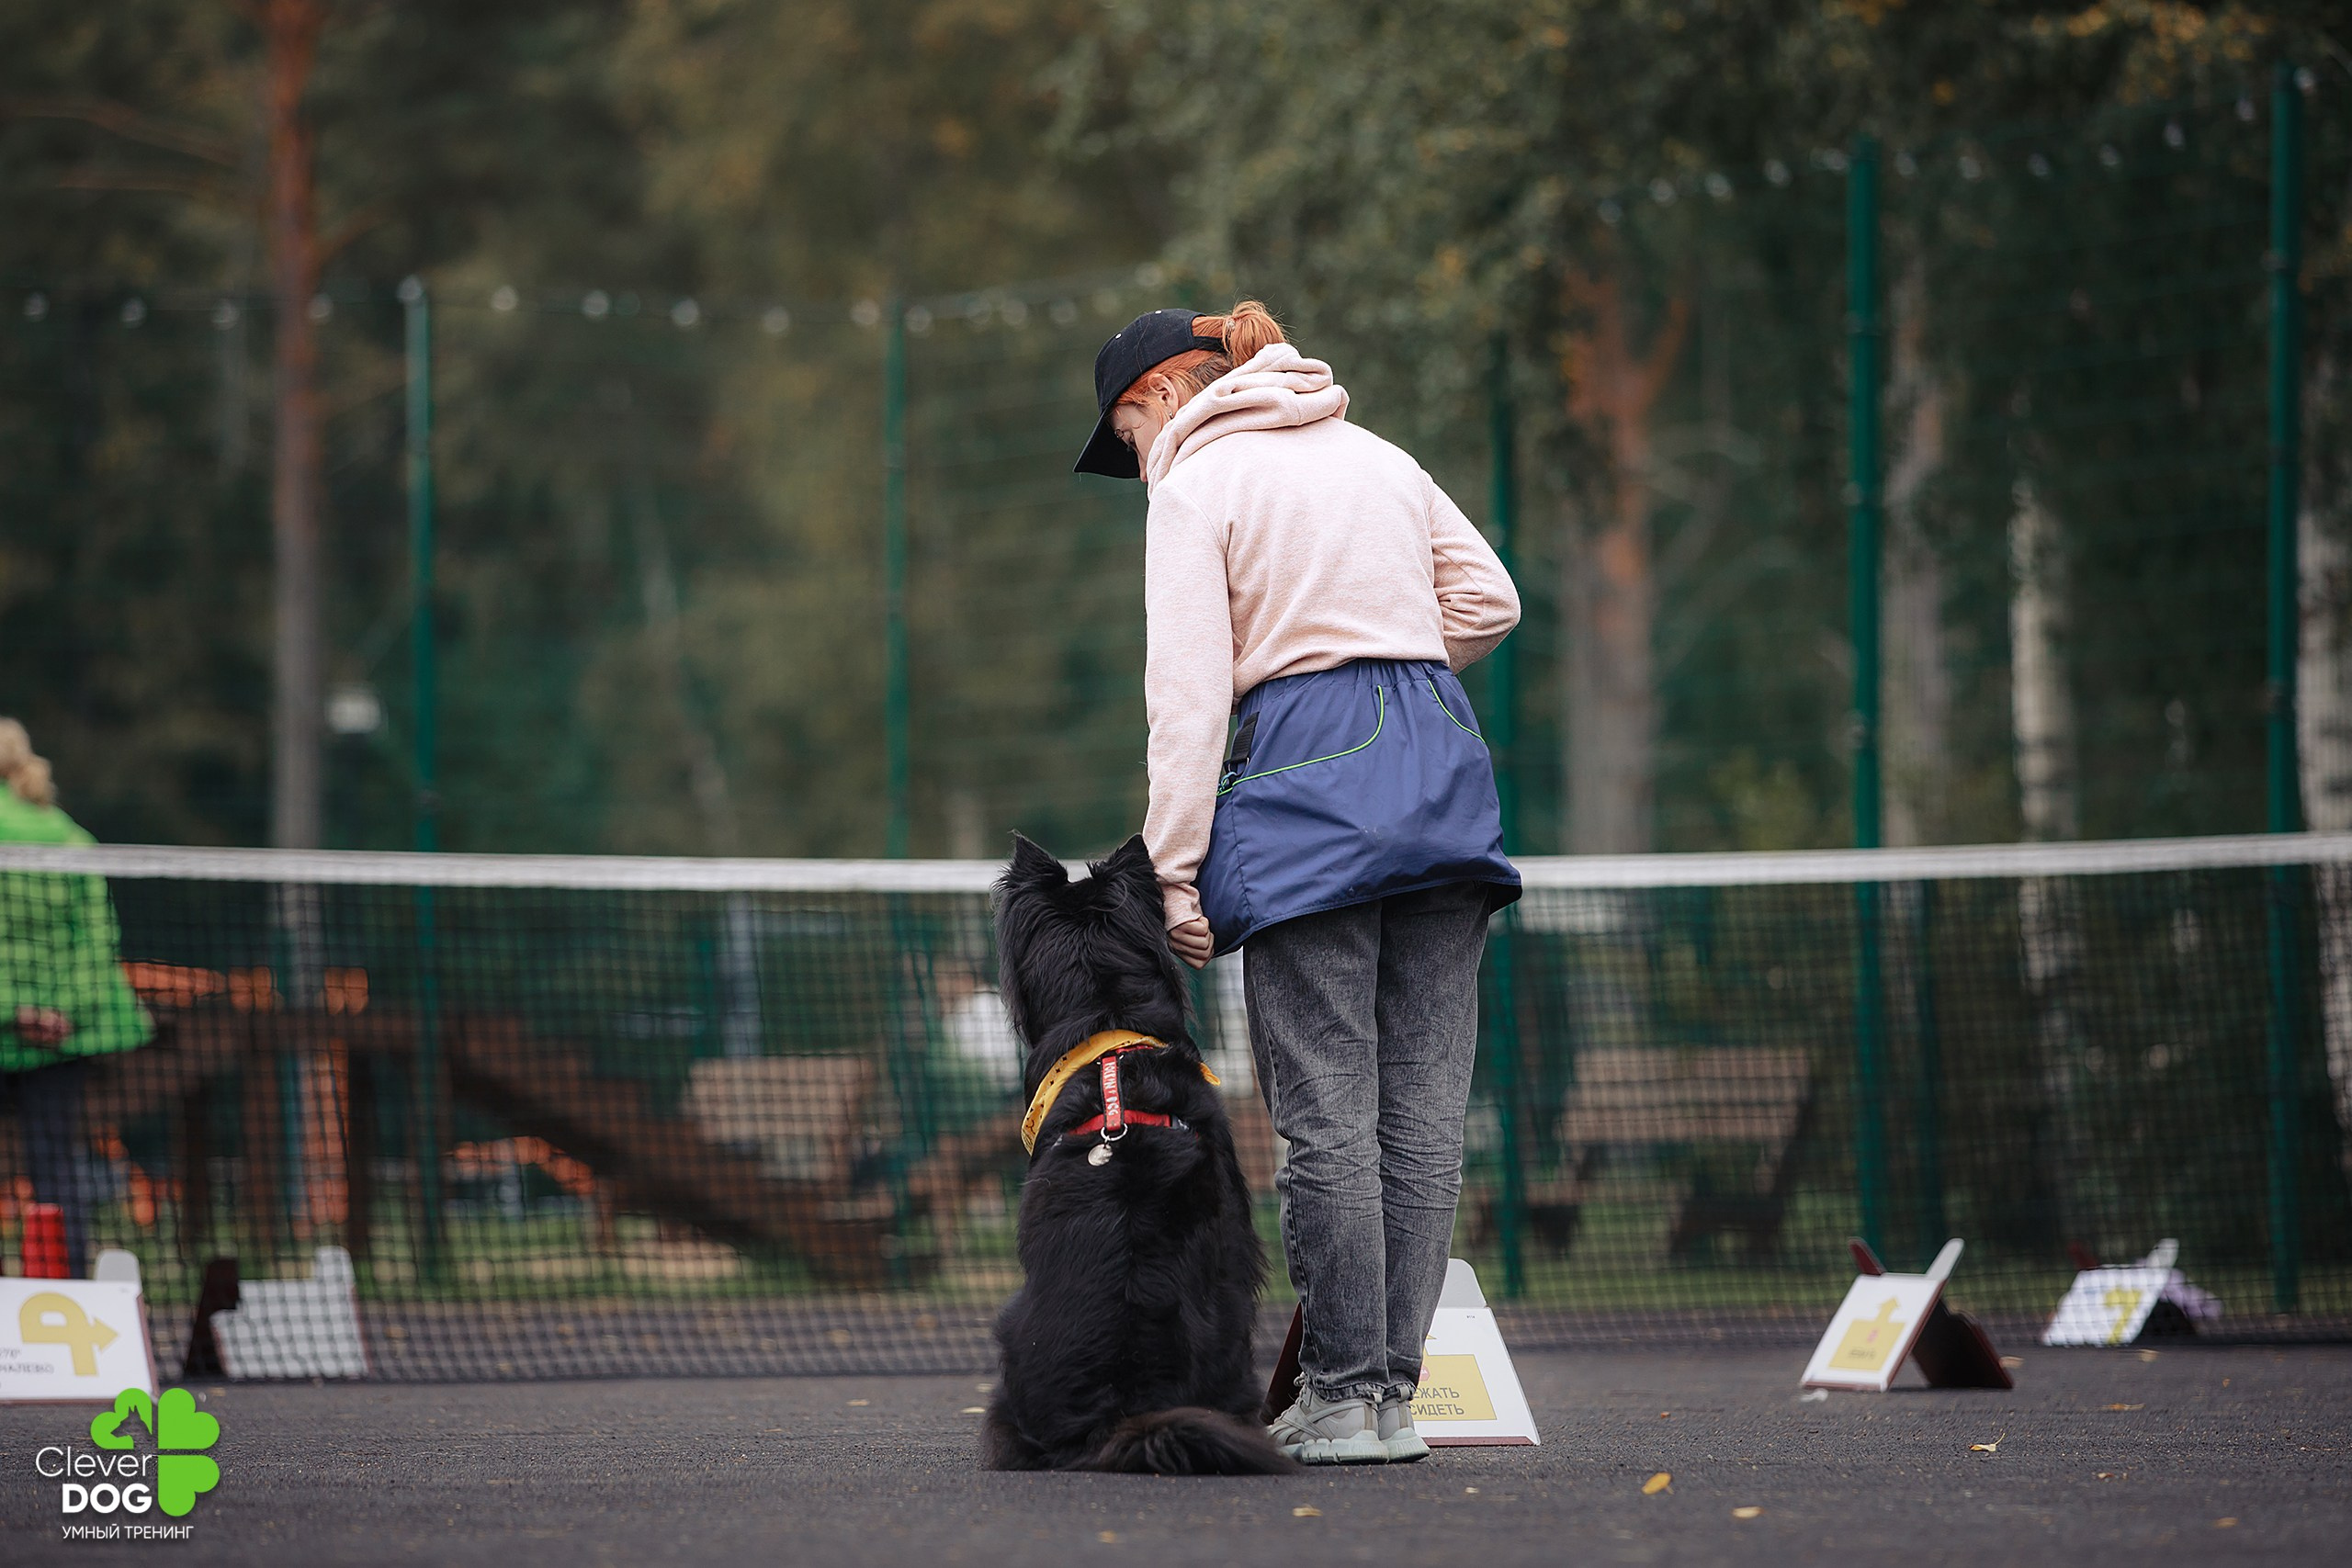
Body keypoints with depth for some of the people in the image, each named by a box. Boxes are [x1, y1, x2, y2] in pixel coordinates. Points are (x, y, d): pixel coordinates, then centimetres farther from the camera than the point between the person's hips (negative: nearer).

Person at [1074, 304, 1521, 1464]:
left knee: (1329, 1108, -5)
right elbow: (1489, 600, 18)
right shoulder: (1376, 455, 20)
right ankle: (1392, 1387, 4)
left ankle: (1344, 1398, -6)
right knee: (1424, 1101, 4)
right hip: (1443, 759, 6)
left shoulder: (1197, 486, 1)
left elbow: (1189, 691, -8)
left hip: (1308, 786, -6)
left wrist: (1173, 870, -9)